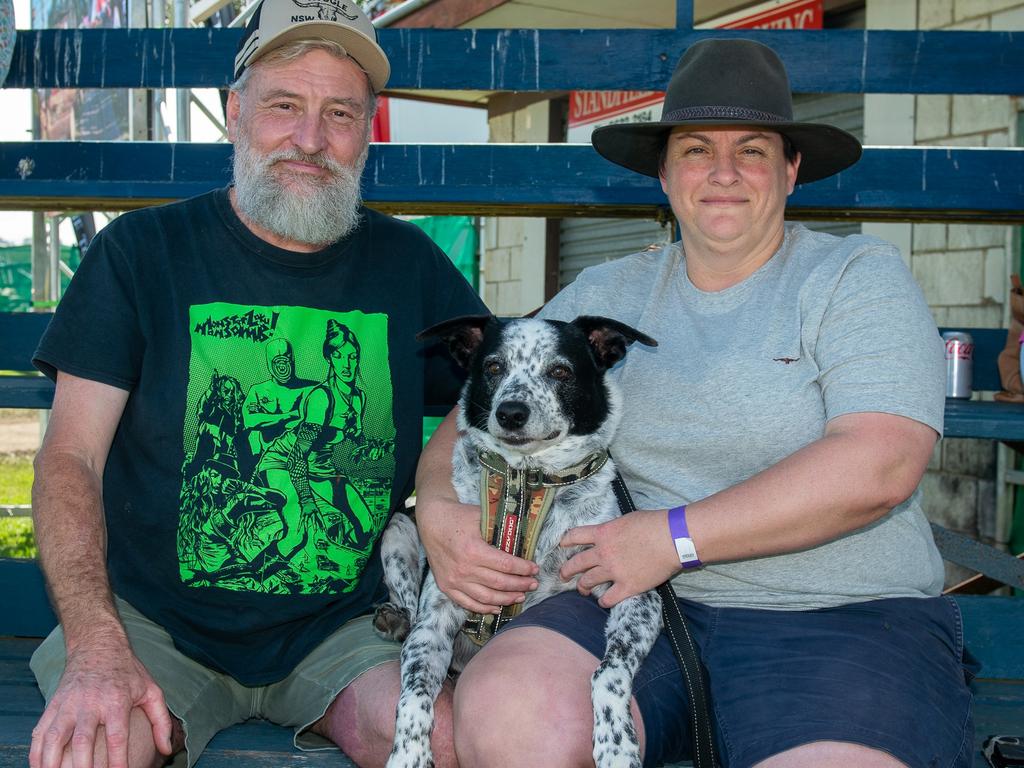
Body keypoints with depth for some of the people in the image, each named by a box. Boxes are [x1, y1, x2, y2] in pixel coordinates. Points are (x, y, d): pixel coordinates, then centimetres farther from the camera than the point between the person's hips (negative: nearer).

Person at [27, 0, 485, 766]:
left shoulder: (408, 264, 6)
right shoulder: (140, 250, 1)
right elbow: (70, 459, -4)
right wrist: (96, 646, -18)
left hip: (344, 626, 2)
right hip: (154, 619, -1)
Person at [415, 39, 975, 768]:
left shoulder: (859, 276, 2)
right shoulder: (605, 296, 13)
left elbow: (880, 467, -12)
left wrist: (676, 536, -15)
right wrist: (437, 508, -9)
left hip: (847, 618, -2)